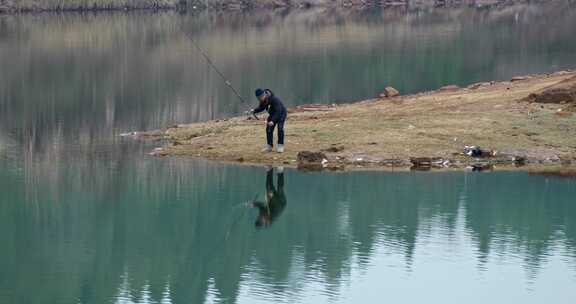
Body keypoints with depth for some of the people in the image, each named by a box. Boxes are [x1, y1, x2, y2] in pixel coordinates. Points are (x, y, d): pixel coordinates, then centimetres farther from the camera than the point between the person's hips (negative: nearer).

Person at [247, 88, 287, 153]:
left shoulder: (274, 99, -38)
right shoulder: (263, 100, -15)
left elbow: (278, 112, -40)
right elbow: (261, 108, 2)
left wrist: (272, 121, -49)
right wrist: (254, 110, -19)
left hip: (281, 114, -7)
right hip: (272, 114, 7)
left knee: (280, 128, -19)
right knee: (269, 129, 1)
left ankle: (280, 146, -9)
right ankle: (269, 146, 10)